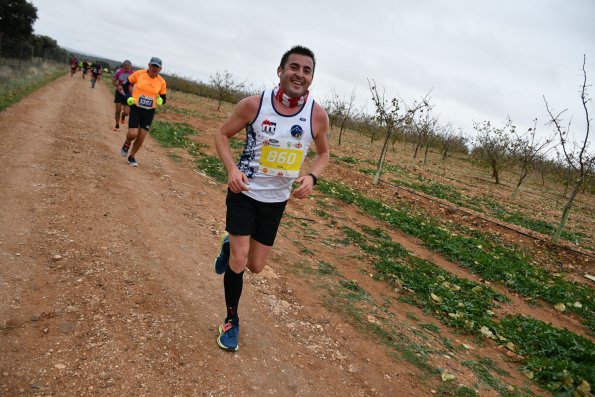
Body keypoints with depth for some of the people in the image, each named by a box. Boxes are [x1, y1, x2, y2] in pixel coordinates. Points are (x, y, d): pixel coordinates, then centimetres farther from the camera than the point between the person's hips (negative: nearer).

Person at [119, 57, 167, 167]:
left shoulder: (161, 82, -3)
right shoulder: (139, 74, -8)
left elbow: (163, 98, 8)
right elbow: (127, 84, 7)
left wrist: (160, 100, -14)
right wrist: (130, 97, -6)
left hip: (149, 112, 2)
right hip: (136, 109, -2)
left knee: (141, 137, 4)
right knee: (133, 134, -15)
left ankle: (131, 157, 27)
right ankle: (127, 144, 22)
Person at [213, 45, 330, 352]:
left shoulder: (318, 115, -10)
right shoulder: (254, 104, -15)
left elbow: (324, 153, 6)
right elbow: (222, 134, -2)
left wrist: (311, 177, -14)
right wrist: (231, 169, -19)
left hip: (276, 200, 3)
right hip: (245, 192, -2)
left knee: (256, 266, 11)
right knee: (238, 261, -7)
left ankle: (229, 245, 47)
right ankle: (231, 320, 20)